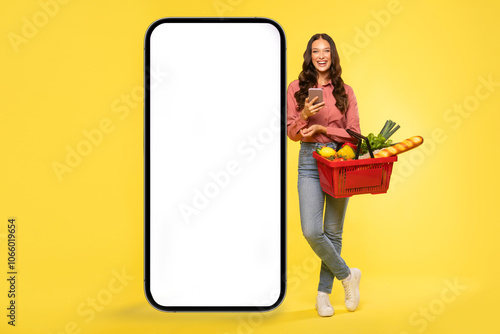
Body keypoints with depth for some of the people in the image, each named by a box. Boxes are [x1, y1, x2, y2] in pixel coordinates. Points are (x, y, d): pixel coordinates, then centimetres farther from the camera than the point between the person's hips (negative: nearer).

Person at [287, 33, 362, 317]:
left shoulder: (345, 91, 6)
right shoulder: (296, 88, 5)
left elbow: (354, 134, 2)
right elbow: (292, 134, 2)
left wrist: (323, 129, -11)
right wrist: (305, 115, -18)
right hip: (310, 161, 0)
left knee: (333, 231, 6)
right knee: (311, 231, -12)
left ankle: (324, 293, 20)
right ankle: (347, 275, 11)